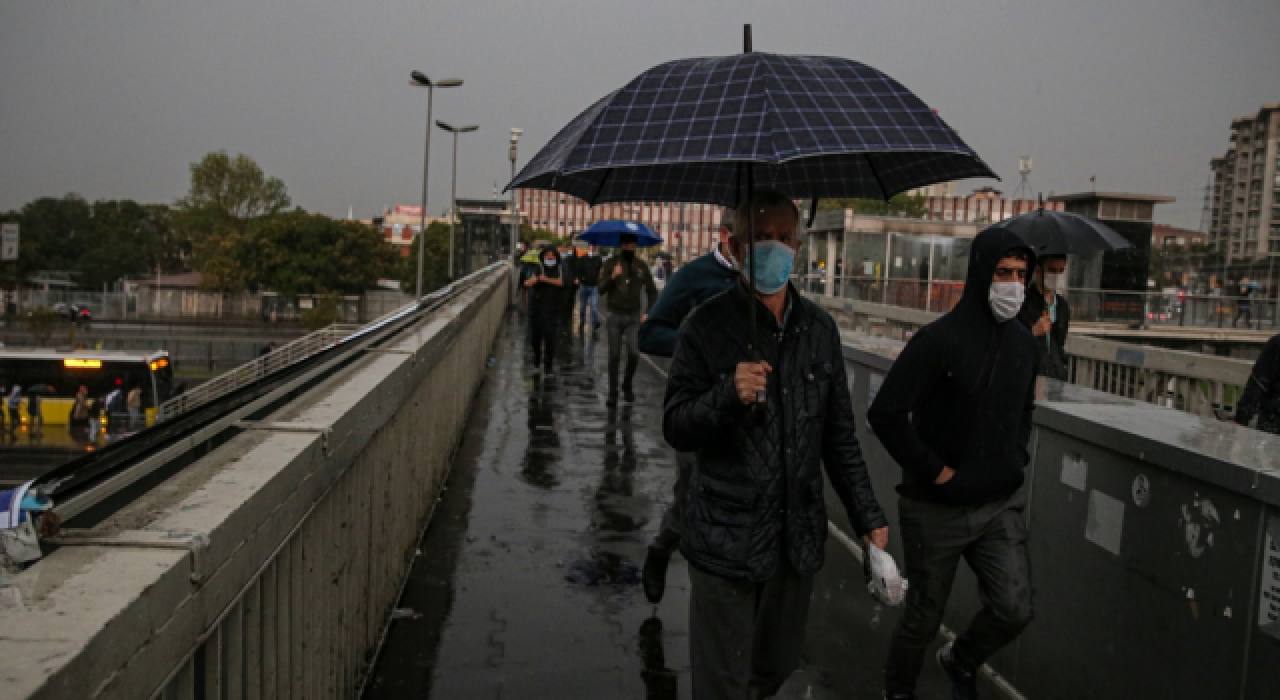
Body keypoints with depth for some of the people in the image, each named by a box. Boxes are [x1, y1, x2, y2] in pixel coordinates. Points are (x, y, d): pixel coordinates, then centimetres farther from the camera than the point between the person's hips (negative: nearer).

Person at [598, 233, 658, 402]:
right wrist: (613, 277, -23)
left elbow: (652, 291, 13)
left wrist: (648, 312, 2)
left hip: (634, 317, 1)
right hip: (615, 316, -1)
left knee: (634, 354, -11)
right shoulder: (610, 264, 0)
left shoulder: (641, 266, 6)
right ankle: (613, 391, 17)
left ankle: (627, 385, 14)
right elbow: (601, 289, -6)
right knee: (614, 356, 5)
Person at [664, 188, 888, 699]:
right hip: (725, 541, -4)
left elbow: (839, 434, 11)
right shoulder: (707, 327, -9)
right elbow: (676, 429, -8)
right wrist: (727, 396, -26)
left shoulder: (819, 329, 4)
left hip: (799, 538, 4)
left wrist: (866, 514, 10)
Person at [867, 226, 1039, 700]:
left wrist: (1016, 460, 8)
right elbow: (884, 414, -21)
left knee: (1014, 611, -1)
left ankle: (960, 662, 30)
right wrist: (934, 471, -17)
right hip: (938, 509, -5)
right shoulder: (939, 340, -17)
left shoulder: (1025, 345, 4)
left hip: (1001, 505, 5)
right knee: (924, 617, 8)